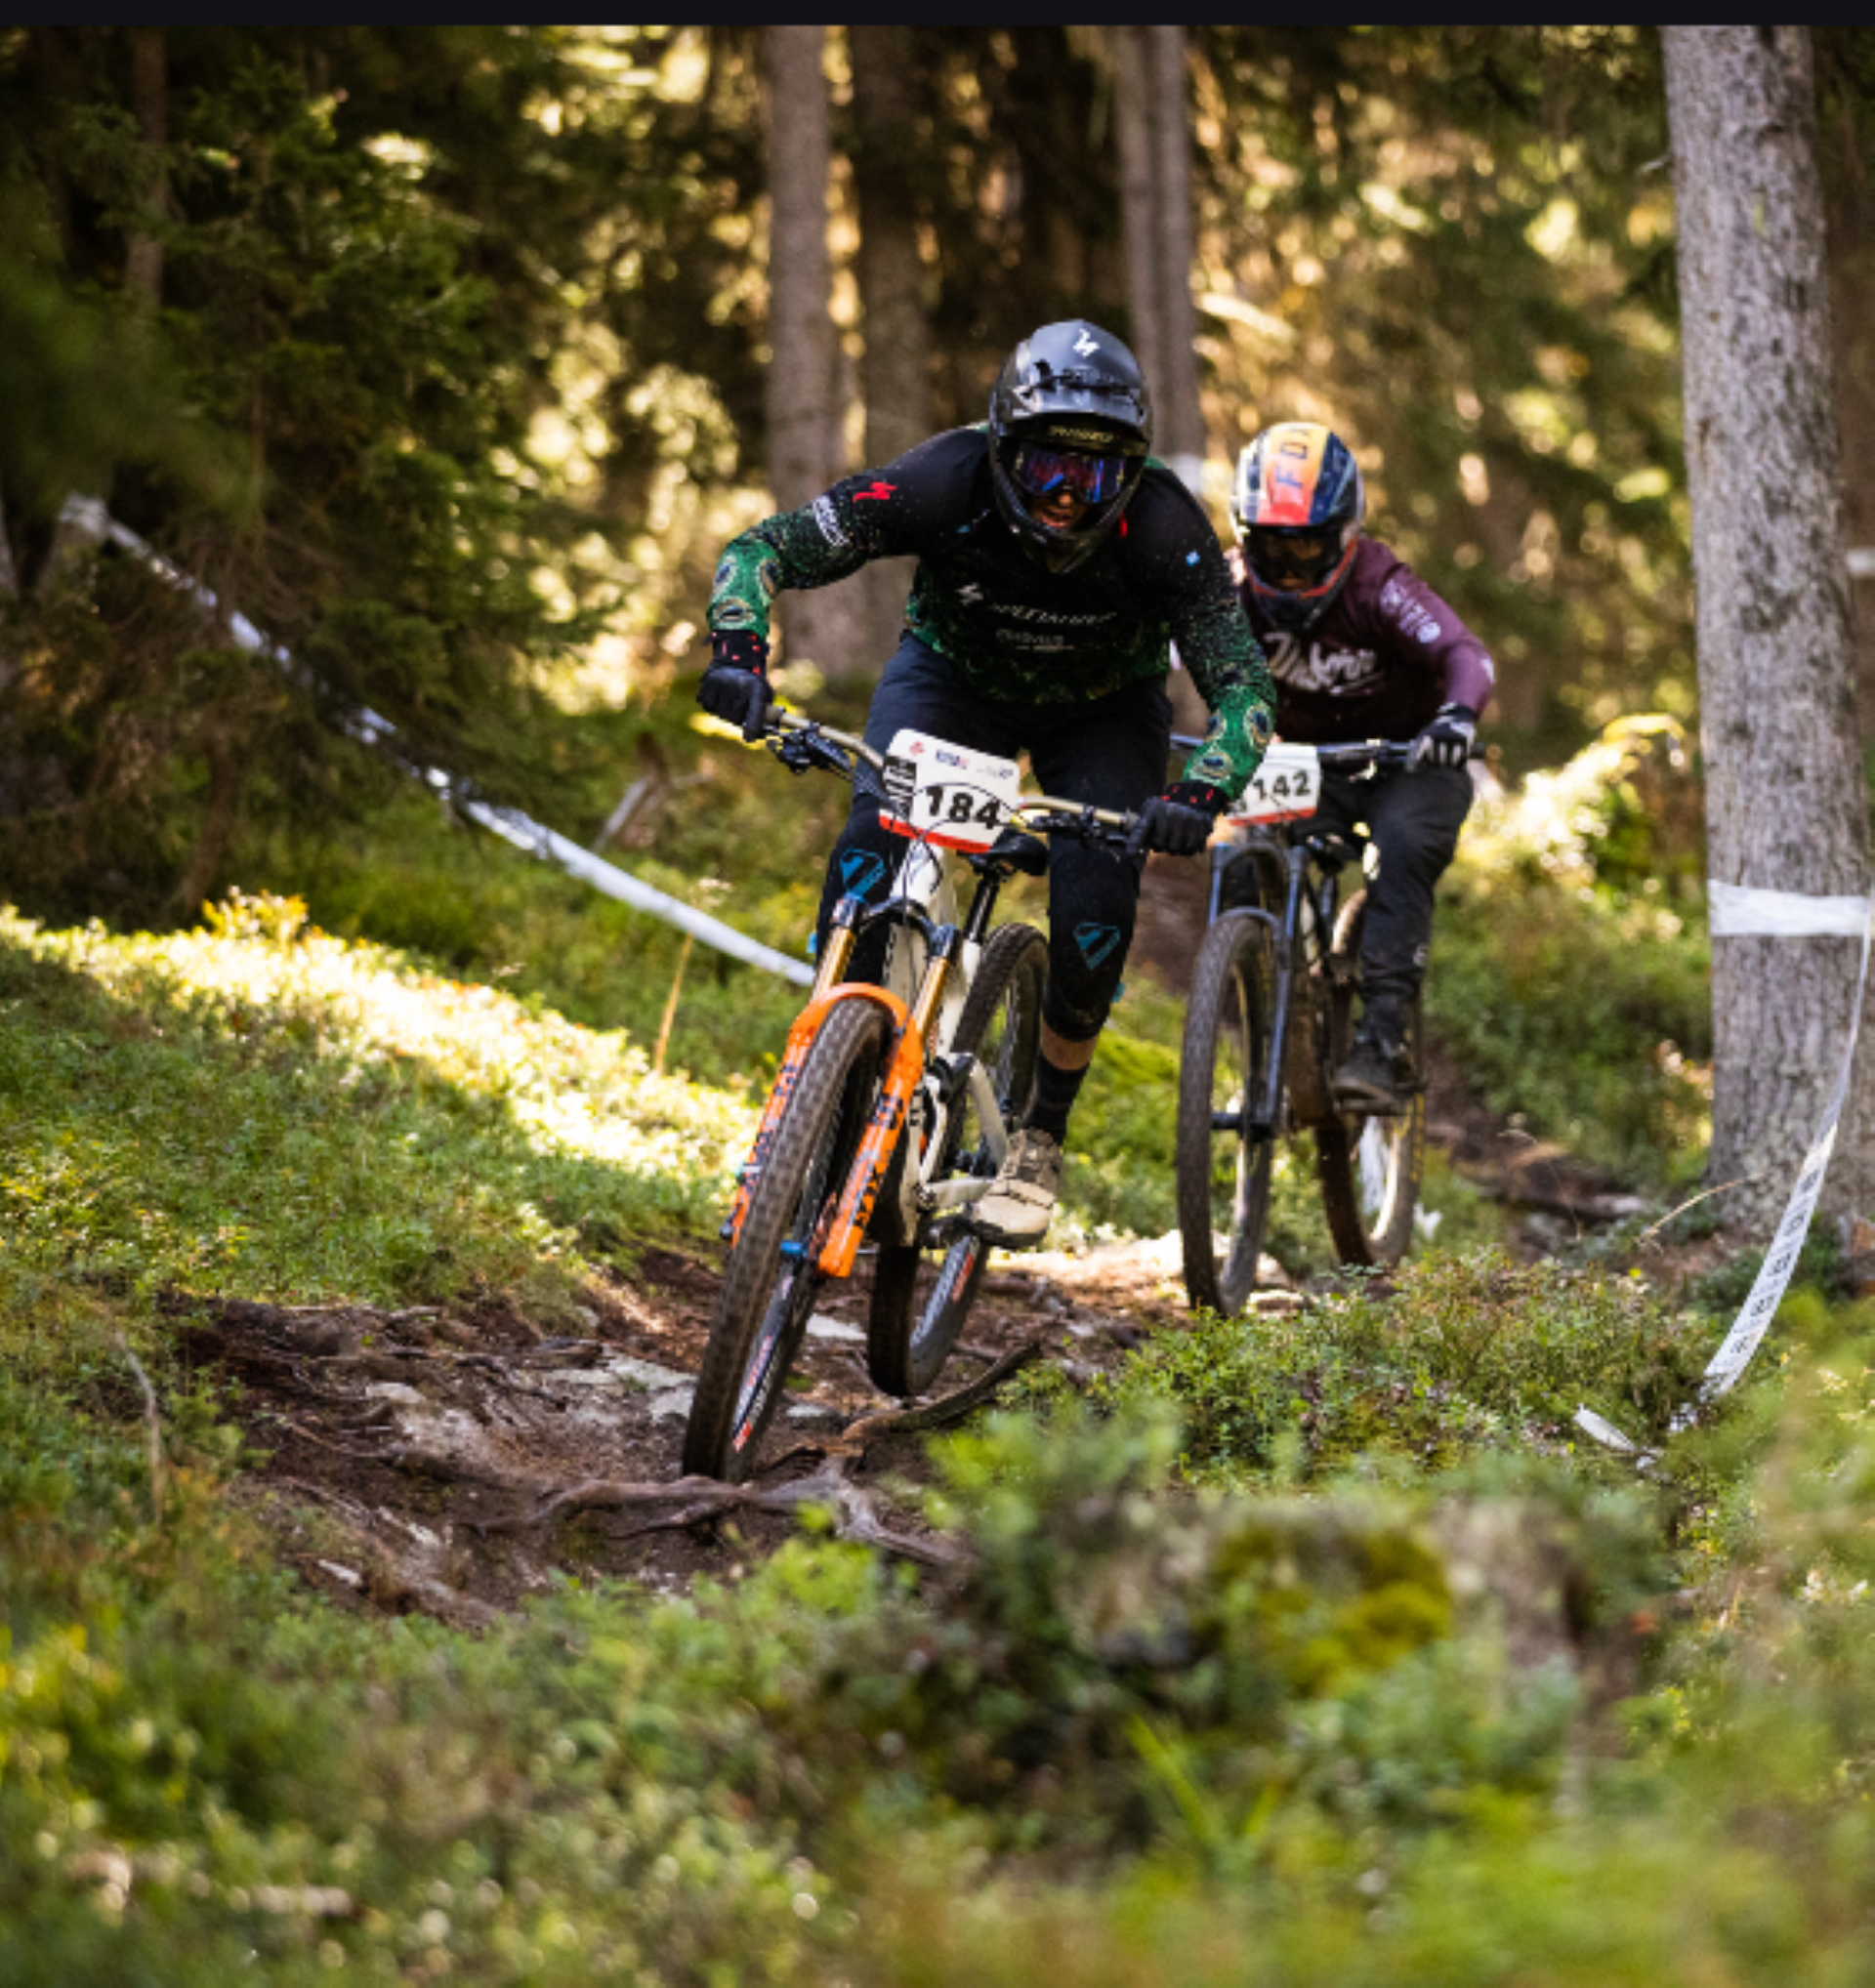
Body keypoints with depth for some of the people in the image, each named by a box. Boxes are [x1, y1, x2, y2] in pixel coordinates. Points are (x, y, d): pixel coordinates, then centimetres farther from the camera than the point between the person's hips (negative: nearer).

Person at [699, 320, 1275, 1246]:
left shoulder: (1160, 525, -33)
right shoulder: (947, 482, -33)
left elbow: (1242, 686, -31)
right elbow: (764, 549, -30)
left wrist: (1201, 793, -50)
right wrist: (739, 648, -49)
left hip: (1100, 708, 0)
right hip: (953, 675, 0)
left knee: (1096, 903, -20)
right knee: (870, 846, -25)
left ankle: (1040, 1143, 0)